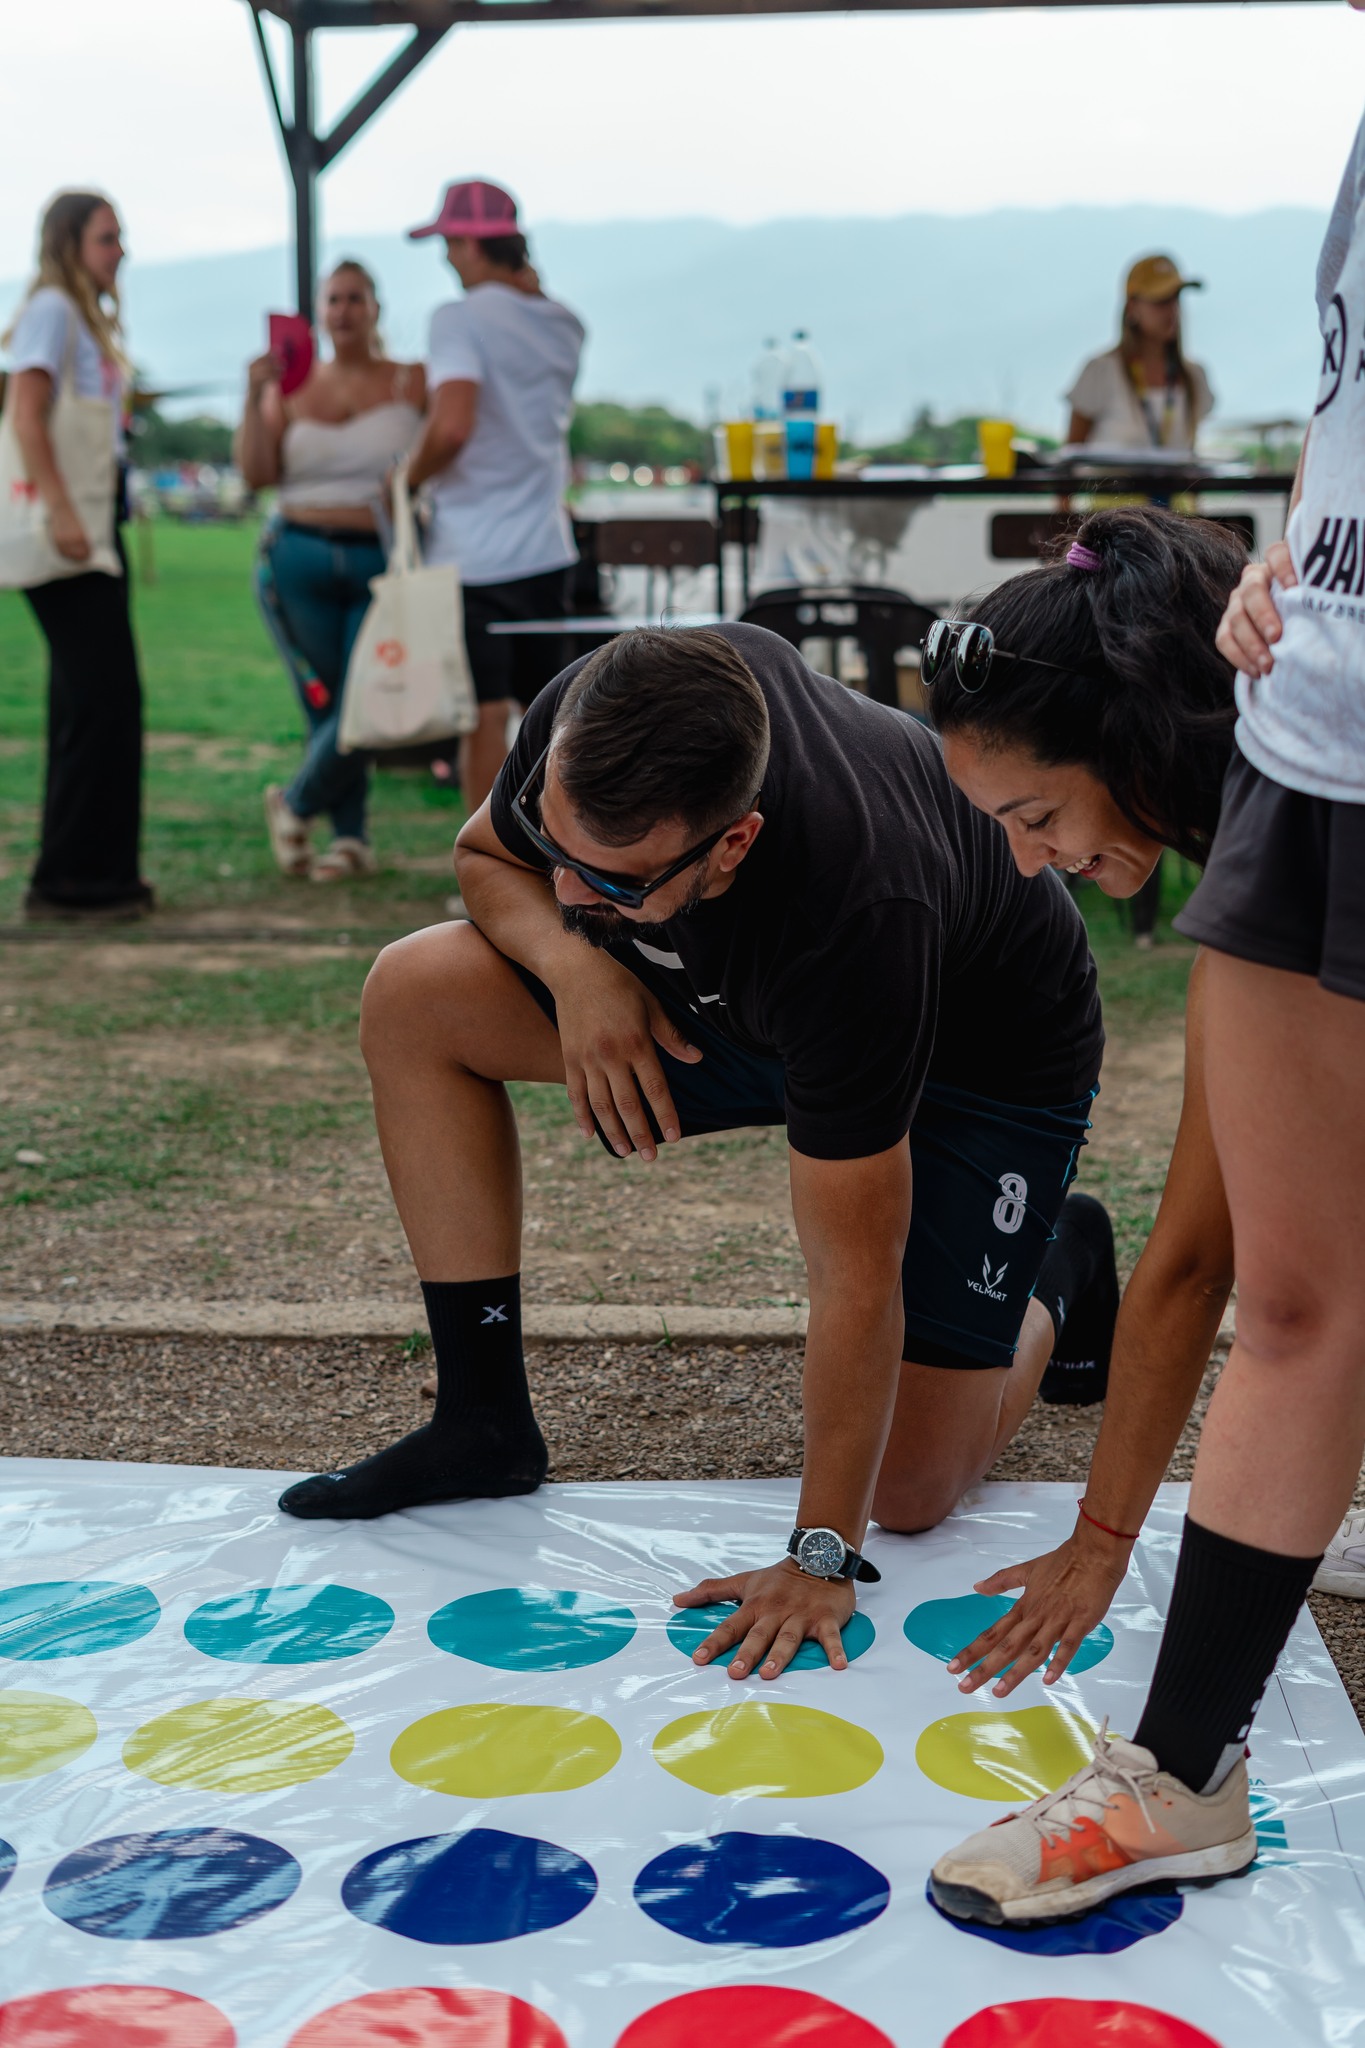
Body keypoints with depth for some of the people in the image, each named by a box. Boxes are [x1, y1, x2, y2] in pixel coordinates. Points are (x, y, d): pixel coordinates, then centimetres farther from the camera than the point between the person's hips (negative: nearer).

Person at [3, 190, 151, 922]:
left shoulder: (90, 316, 20)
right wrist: (59, 510, -27)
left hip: (94, 521, 10)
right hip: (66, 526, -10)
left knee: (105, 696, 12)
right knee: (97, 694, -10)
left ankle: (103, 873, 20)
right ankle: (69, 881, -4)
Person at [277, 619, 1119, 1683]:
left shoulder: (853, 911, -44)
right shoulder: (589, 723, -28)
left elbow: (856, 1277, -35)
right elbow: (487, 857, -3)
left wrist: (823, 1557, -28)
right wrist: (573, 962, -26)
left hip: (983, 1057, -6)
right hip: (735, 991, 6)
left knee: (911, 1488, -11)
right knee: (414, 996, -12)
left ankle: (1059, 1264, 21)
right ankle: (484, 1421, -2)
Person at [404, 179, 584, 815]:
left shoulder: (462, 317, -12)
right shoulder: (562, 324, 10)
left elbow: (452, 427, -25)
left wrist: (409, 476, -7)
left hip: (473, 553, -7)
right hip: (546, 547, 7)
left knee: (484, 716, -2)